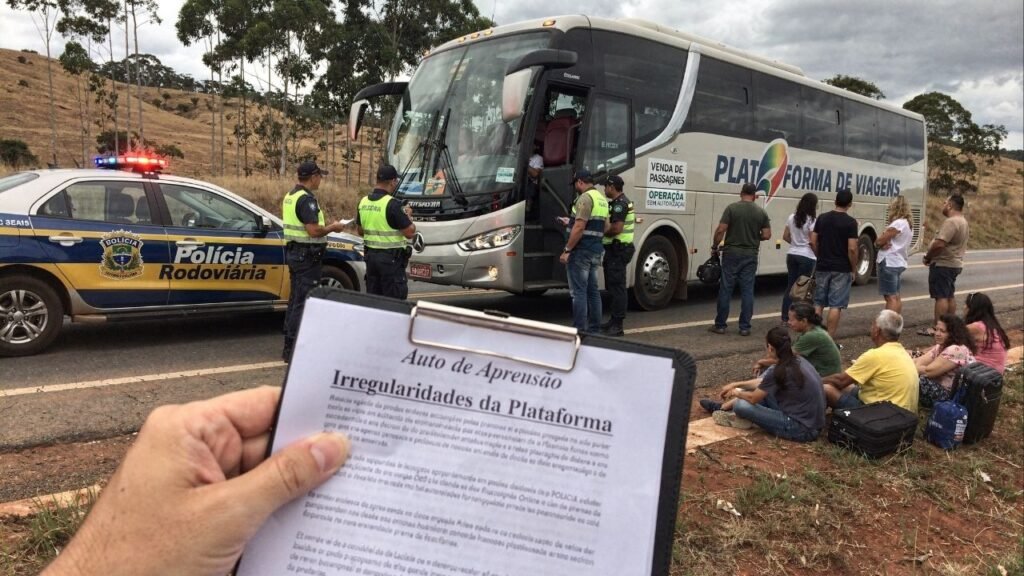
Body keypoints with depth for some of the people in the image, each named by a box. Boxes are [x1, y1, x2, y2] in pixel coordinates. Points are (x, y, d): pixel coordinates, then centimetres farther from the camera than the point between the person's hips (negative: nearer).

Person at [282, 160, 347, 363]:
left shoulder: (290, 196, 14)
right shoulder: (306, 199, -18)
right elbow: (313, 231, -25)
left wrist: (325, 226, 18)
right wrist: (332, 227, -9)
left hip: (294, 252, 10)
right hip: (307, 255, -10)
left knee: (295, 299, 16)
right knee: (303, 302, -6)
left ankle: (289, 346, 23)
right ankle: (293, 350, -4)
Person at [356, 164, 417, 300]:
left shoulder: (363, 202, 5)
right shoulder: (392, 204, -18)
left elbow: (360, 231, 15)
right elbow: (410, 232, -16)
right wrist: (408, 215, 1)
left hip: (371, 255, 7)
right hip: (391, 258, -7)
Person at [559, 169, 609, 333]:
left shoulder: (585, 198, -13)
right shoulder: (602, 199, 15)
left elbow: (579, 228, -20)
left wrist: (567, 250, -16)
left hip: (582, 250, -9)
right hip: (596, 251, 9)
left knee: (578, 291, -6)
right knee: (592, 290, 13)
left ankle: (579, 330, -5)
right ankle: (595, 328, 17)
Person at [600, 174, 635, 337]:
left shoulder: (619, 204, -16)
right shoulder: (625, 202, 17)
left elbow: (616, 228, -25)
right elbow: (633, 220, 29)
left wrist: (602, 233, -8)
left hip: (618, 250, -11)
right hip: (617, 249, 11)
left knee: (617, 287, -10)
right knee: (613, 286, 15)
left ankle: (617, 326, -9)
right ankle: (614, 321, 22)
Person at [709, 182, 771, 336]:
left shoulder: (732, 208, -6)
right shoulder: (761, 212, 1)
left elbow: (721, 230, -11)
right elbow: (766, 235, 0)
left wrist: (714, 246, 2)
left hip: (731, 253, -2)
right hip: (750, 255, 2)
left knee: (726, 289, 3)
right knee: (747, 291, 6)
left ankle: (720, 325, 7)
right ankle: (745, 327, 7)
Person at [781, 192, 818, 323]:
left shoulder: (792, 217, 5)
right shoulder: (812, 220, -13)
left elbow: (785, 236, 10)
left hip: (792, 255, 6)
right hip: (807, 257, -6)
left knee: (791, 285, 11)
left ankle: (785, 318, 13)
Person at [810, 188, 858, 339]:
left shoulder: (822, 218, 3)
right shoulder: (850, 222, -10)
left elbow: (813, 242, 4)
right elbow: (852, 249, -14)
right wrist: (854, 269, -3)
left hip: (822, 268, 4)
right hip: (841, 269, -4)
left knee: (818, 303, 13)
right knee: (835, 305, 0)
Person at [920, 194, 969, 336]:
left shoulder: (951, 222, -21)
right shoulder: (963, 221, 15)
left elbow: (939, 244, -28)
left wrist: (928, 257, -13)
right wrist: (932, 257, 12)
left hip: (943, 265, -11)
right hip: (954, 264, 11)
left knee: (941, 296, -9)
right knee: (949, 295, 16)